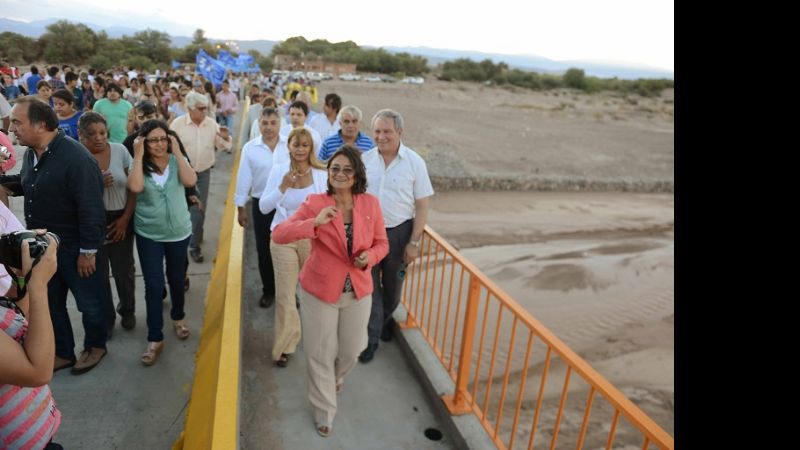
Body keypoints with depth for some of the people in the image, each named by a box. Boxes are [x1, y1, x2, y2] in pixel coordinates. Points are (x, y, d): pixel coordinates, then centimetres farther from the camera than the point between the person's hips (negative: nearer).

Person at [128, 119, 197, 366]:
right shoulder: (140, 164, -6)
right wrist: (138, 156, -22)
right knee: (153, 286, -1)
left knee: (176, 278, 17)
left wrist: (177, 151, -21)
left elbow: (190, 181, -24)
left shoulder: (177, 160, -4)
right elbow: (135, 187, -26)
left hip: (179, 232, 1)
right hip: (148, 235, -1)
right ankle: (155, 338, 10)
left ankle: (178, 317, 42)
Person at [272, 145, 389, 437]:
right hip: (319, 289, -2)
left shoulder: (371, 204, -7)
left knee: (353, 348, 19)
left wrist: (369, 256, -18)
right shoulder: (314, 203, -14)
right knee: (320, 353, 11)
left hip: (358, 290, 3)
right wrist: (315, 223, -35)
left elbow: (381, 243, 4)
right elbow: (278, 234, -21)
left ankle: (336, 377, 56)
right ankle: (324, 409, 37)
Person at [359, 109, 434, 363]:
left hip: (398, 232, -1)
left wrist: (414, 242, -10)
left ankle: (385, 320, 44)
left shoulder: (414, 162, -9)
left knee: (392, 284, 18)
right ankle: (371, 337, 19)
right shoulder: (365, 159, -2)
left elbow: (421, 206, -7)